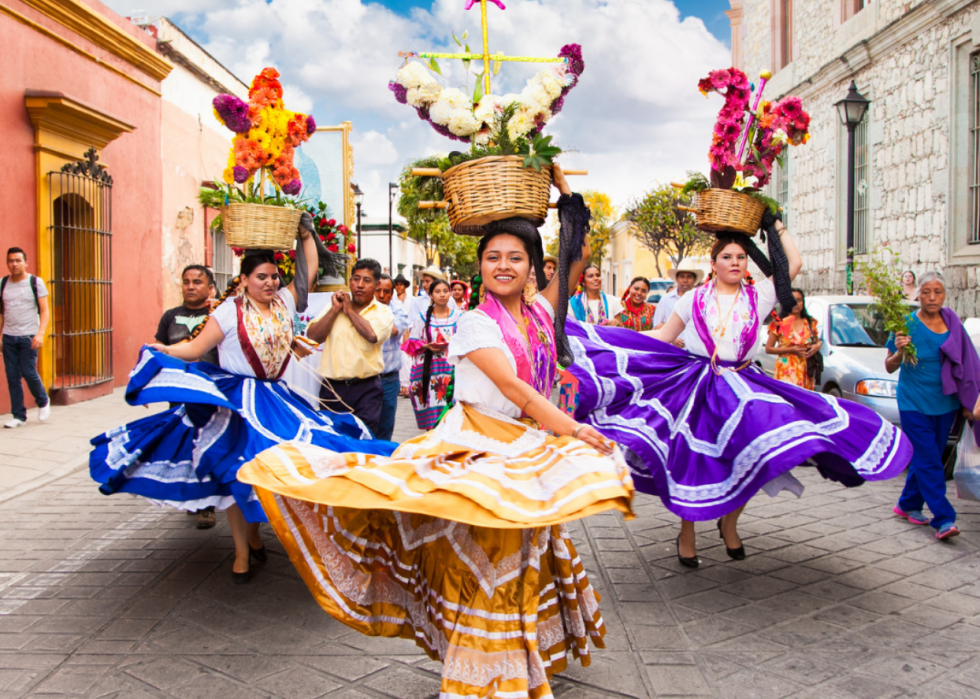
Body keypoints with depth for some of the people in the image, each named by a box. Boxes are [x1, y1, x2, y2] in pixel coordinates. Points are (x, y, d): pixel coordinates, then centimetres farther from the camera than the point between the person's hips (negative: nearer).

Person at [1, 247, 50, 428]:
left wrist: (40, 333, -14)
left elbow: (44, 310, -2)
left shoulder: (36, 282, 0)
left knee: (29, 372, -8)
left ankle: (43, 402, 19)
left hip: (28, 336, -3)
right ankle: (18, 415, 11)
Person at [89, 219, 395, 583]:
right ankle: (242, 552, 8)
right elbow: (196, 348, -9)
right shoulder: (230, 311, -7)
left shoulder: (284, 303, 7)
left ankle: (254, 534, 24)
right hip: (236, 400, -5)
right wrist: (164, 351, -24)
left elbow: (311, 268, 15)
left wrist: (306, 233, 15)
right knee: (236, 471, -3)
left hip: (274, 397, 5)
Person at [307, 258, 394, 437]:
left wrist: (349, 310, -4)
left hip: (366, 390, -2)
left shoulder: (383, 312, 4)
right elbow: (313, 336, 2)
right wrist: (335, 309, -3)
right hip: (332, 388, 3)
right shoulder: (334, 305, 13)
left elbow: (373, 335, -18)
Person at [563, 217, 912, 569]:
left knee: (749, 455, -11)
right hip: (697, 387, -1)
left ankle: (729, 524, 16)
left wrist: (776, 225, 10)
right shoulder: (694, 299, 9)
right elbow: (663, 337, 11)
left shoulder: (758, 295, 8)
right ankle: (686, 535, 17)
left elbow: (794, 263, 1)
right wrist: (607, 335, 6)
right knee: (693, 459, -3)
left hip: (743, 386, 1)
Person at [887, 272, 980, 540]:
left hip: (944, 404, 4)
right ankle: (943, 519, -8)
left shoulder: (953, 323, 3)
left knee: (927, 458, 12)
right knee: (929, 460, -8)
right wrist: (900, 352, -24)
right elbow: (889, 367, -3)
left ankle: (908, 505, 27)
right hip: (914, 403, -4)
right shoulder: (907, 324, -7)